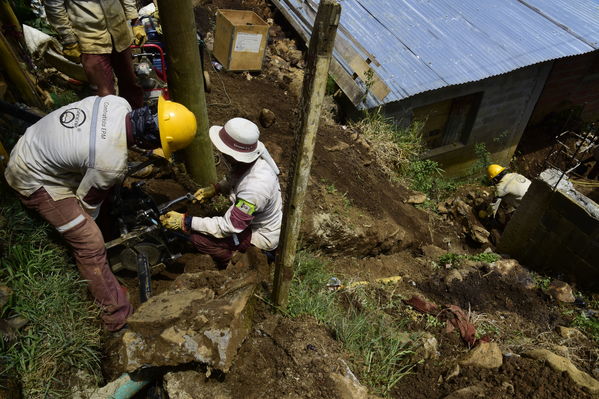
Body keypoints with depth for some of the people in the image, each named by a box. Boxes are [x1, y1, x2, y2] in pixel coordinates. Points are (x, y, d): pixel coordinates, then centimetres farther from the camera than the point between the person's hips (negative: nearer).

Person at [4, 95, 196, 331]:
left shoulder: (119, 104, -17)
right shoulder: (112, 163, -35)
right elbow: (87, 198, -14)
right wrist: (89, 219, 7)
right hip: (34, 181, -8)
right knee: (90, 245, -7)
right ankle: (119, 316, 5)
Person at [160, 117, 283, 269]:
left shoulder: (254, 188, -39)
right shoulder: (251, 159, -14)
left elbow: (229, 227, -29)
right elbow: (234, 179, 10)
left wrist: (185, 221, -26)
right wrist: (214, 189, -6)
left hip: (262, 236, -8)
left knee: (198, 238, -13)